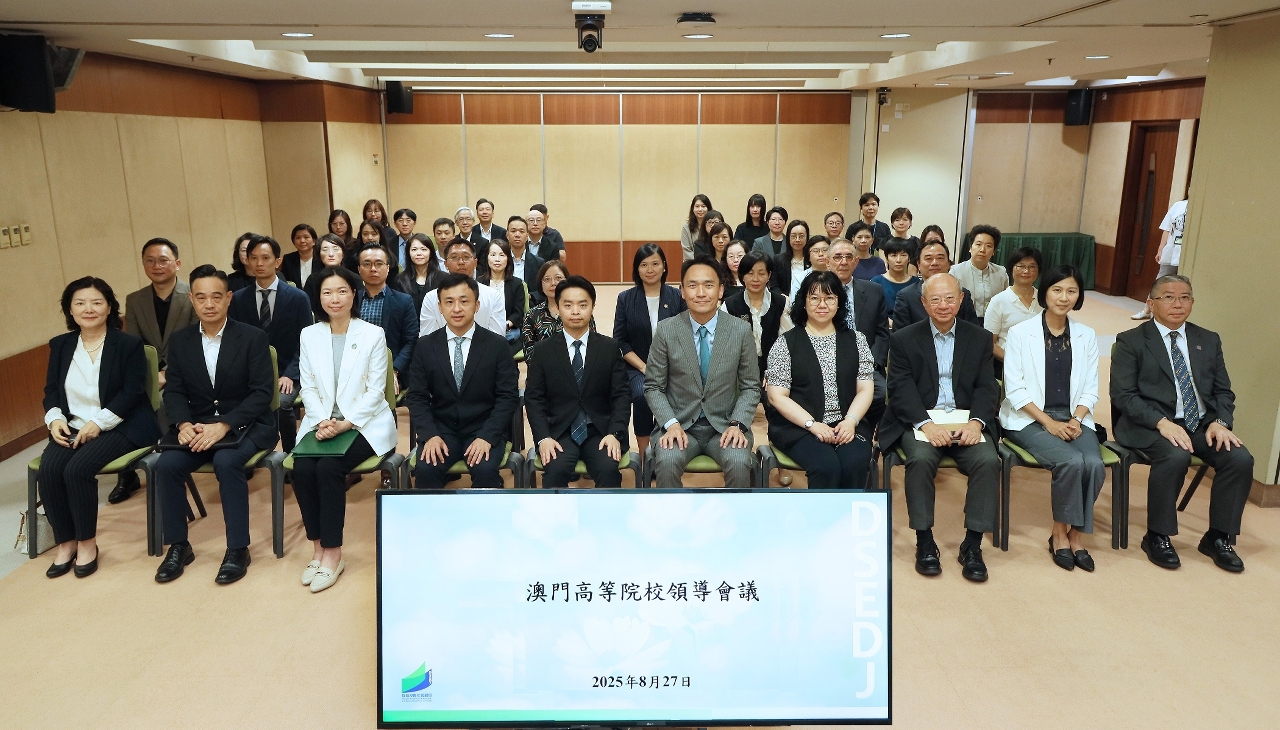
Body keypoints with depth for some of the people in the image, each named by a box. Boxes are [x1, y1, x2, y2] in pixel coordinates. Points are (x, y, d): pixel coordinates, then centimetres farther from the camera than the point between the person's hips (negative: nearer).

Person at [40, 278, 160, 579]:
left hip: (119, 426, -4)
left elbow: (132, 392, -10)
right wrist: (54, 418, -10)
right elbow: (51, 389, 11)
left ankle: (87, 542, -8)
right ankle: (65, 542, -6)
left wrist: (98, 423, -19)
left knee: (78, 469, -27)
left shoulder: (129, 344, -2)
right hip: (72, 427, 5)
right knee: (48, 469, -23)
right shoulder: (60, 345, 13)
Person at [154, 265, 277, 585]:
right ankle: (178, 546, -3)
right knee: (166, 465, -22)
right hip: (197, 426, 4)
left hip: (245, 424, -4)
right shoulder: (180, 340, 8)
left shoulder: (253, 337, -5)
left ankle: (238, 549, -19)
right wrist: (184, 424, -17)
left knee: (226, 462, -33)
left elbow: (262, 393, -12)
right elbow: (173, 391, 5)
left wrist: (223, 426, -24)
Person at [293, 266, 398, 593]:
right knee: (302, 470, -24)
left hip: (365, 423, -3)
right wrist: (321, 421, -13)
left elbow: (375, 390, -6)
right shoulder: (309, 335, 10)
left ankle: (332, 553, -15)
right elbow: (308, 387, 6)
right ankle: (318, 548, -8)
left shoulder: (373, 334, -1)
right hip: (322, 423, 3)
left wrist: (345, 423, -18)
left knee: (329, 468, -27)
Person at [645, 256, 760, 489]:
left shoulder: (741, 330, -2)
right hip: (679, 424, 0)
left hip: (724, 425, 0)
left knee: (739, 463, -29)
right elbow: (653, 387, 2)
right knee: (666, 461, -30)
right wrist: (671, 424, -14)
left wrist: (737, 424, -12)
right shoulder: (666, 330, -3)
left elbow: (751, 387, 5)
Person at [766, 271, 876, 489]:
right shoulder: (785, 344, 4)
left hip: (848, 425, 3)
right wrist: (813, 424, -15)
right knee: (827, 466, -30)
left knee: (855, 464, -28)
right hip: (799, 427, -2)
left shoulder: (855, 340, 13)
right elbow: (777, 396, -2)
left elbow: (865, 389, 8)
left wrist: (851, 420, -11)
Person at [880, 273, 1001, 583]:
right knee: (921, 459, -31)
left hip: (966, 420, 2)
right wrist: (926, 424, -21)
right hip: (920, 420, -2)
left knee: (988, 461, -26)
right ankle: (924, 542, -17)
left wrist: (976, 421, -15)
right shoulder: (904, 339, 5)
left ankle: (972, 545, -14)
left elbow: (986, 388, 5)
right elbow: (901, 390, -4)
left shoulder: (979, 338, 12)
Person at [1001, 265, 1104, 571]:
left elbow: (1090, 389, 9)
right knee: (1071, 462, -29)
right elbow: (1014, 389, -7)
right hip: (1030, 419, -3)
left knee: (1094, 464, -26)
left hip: (1074, 419, 4)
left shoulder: (1086, 336, 11)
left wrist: (1076, 420, -10)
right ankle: (1060, 532, -7)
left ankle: (1076, 532, -6)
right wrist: (1049, 422, -14)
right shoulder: (1021, 333, -2)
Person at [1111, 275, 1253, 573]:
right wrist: (1162, 422, -22)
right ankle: (1157, 536, -14)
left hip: (1202, 425, 5)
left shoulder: (1209, 341, 16)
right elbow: (1122, 395, -8)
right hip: (1149, 425, -5)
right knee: (1175, 456, -34)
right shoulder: (1131, 341, 1)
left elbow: (1223, 391, 14)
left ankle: (1218, 537, -2)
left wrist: (1219, 422, -8)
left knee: (1241, 459, -21)